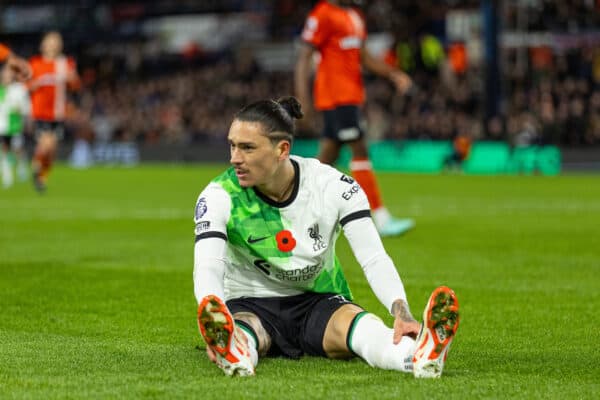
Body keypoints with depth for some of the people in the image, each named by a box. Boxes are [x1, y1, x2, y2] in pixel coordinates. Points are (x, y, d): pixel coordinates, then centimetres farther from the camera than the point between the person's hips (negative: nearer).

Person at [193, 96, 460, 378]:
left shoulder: (333, 185, -11)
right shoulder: (219, 195, -14)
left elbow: (374, 259, -16)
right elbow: (207, 267, -28)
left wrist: (401, 313, -37)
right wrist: (215, 322, -51)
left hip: (319, 302, 0)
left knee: (362, 325, -34)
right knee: (241, 330, -38)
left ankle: (421, 354, -67)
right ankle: (233, 355, -75)